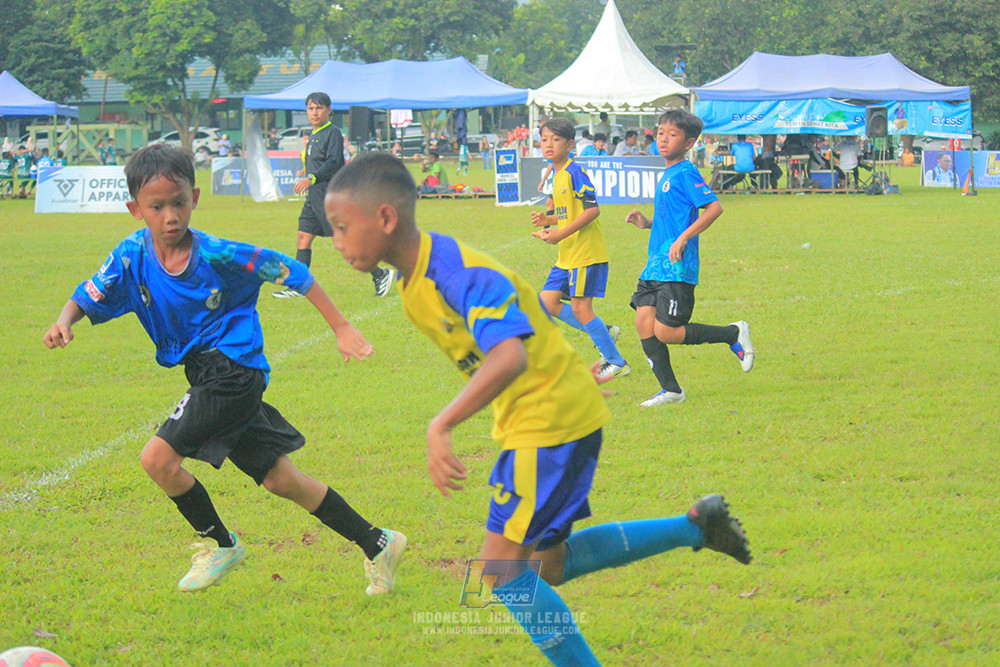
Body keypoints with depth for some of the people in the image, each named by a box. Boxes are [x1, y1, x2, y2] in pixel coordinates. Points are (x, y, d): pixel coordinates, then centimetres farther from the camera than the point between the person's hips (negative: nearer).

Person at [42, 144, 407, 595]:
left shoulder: (215, 254, -17)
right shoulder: (133, 256, -3)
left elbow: (291, 273, -10)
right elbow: (89, 296, 4)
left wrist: (341, 329, -7)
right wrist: (64, 321, -20)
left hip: (234, 369, -7)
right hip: (207, 376, 7)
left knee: (159, 457, -16)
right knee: (280, 480, 11)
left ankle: (221, 544, 5)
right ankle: (377, 544, 22)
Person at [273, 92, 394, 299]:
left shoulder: (333, 133, -10)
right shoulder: (313, 136, 19)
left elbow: (334, 162, -23)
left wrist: (312, 178, -33)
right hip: (314, 196, 9)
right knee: (303, 239, 3)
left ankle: (380, 274, 1)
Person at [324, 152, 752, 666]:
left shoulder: (463, 274, -27)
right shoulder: (416, 283, 4)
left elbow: (509, 357, -42)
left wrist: (441, 426, -47)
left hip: (551, 420, -10)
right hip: (528, 420, 10)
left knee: (502, 574, -11)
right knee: (550, 564, 19)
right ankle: (695, 526, 27)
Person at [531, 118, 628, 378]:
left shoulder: (575, 172, -15)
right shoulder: (556, 173, 14)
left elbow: (592, 210, -22)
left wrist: (562, 233, -23)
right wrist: (546, 220, 7)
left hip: (586, 252, -10)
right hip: (567, 255, 10)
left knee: (580, 307, -7)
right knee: (548, 302, 6)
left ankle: (617, 363, 4)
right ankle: (604, 331, 17)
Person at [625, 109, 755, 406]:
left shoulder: (685, 173, -11)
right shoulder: (666, 175, 18)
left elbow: (714, 207, -21)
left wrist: (683, 238, -23)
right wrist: (646, 223, 12)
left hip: (677, 268, -9)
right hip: (656, 264, 9)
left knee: (666, 332, -9)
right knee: (644, 320, -1)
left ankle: (734, 334, 9)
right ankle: (670, 390, 8)